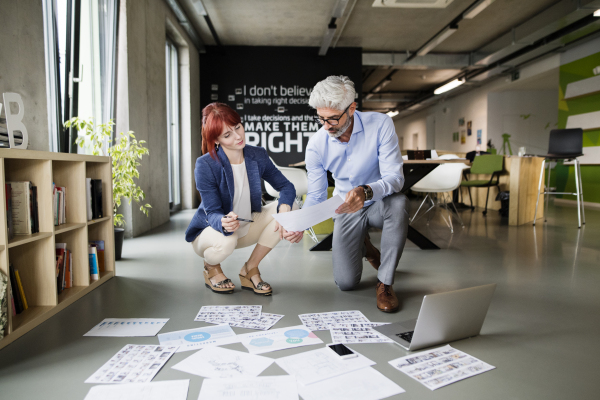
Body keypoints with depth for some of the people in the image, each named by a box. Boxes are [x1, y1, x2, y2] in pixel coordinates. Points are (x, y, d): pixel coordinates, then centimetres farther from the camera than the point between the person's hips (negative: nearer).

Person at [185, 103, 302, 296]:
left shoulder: (258, 156, -10)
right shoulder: (205, 165, -23)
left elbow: (286, 187, -9)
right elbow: (212, 213, -25)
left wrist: (284, 212, -31)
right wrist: (224, 223, -50)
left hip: (246, 228, 5)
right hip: (208, 231, -4)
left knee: (288, 207, -17)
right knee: (225, 241, -40)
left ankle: (250, 269, -5)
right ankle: (211, 267, 1)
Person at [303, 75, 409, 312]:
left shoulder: (380, 125, -21)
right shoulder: (316, 145, -14)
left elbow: (395, 177, -26)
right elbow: (316, 195, -7)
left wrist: (366, 192, -48)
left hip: (379, 204, -1)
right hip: (347, 210, 2)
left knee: (398, 203, -40)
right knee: (346, 283, -8)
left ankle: (384, 283, -21)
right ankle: (364, 246, 30)